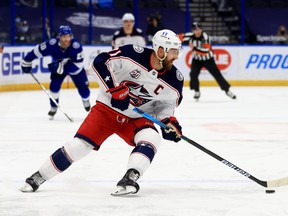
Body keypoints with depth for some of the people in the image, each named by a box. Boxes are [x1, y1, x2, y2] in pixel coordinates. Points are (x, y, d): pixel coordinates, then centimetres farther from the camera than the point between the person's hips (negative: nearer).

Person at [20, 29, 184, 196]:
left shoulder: (174, 80, -10)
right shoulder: (133, 55, -22)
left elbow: (166, 103, 7)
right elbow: (100, 63, -18)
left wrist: (169, 121, -12)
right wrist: (114, 89, -25)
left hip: (137, 118, 3)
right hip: (108, 108, -3)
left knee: (151, 139, -27)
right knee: (80, 145, -10)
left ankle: (129, 180, -35)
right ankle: (38, 177, 4)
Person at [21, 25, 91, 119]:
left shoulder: (76, 46, -39)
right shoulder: (52, 44, -35)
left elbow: (77, 65, -38)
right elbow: (37, 51, -22)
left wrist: (60, 67, -45)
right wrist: (27, 62, -14)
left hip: (75, 67, -1)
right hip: (58, 66, 1)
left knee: (83, 86, 2)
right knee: (54, 85, -16)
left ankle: (86, 101, 36)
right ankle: (53, 107, 5)